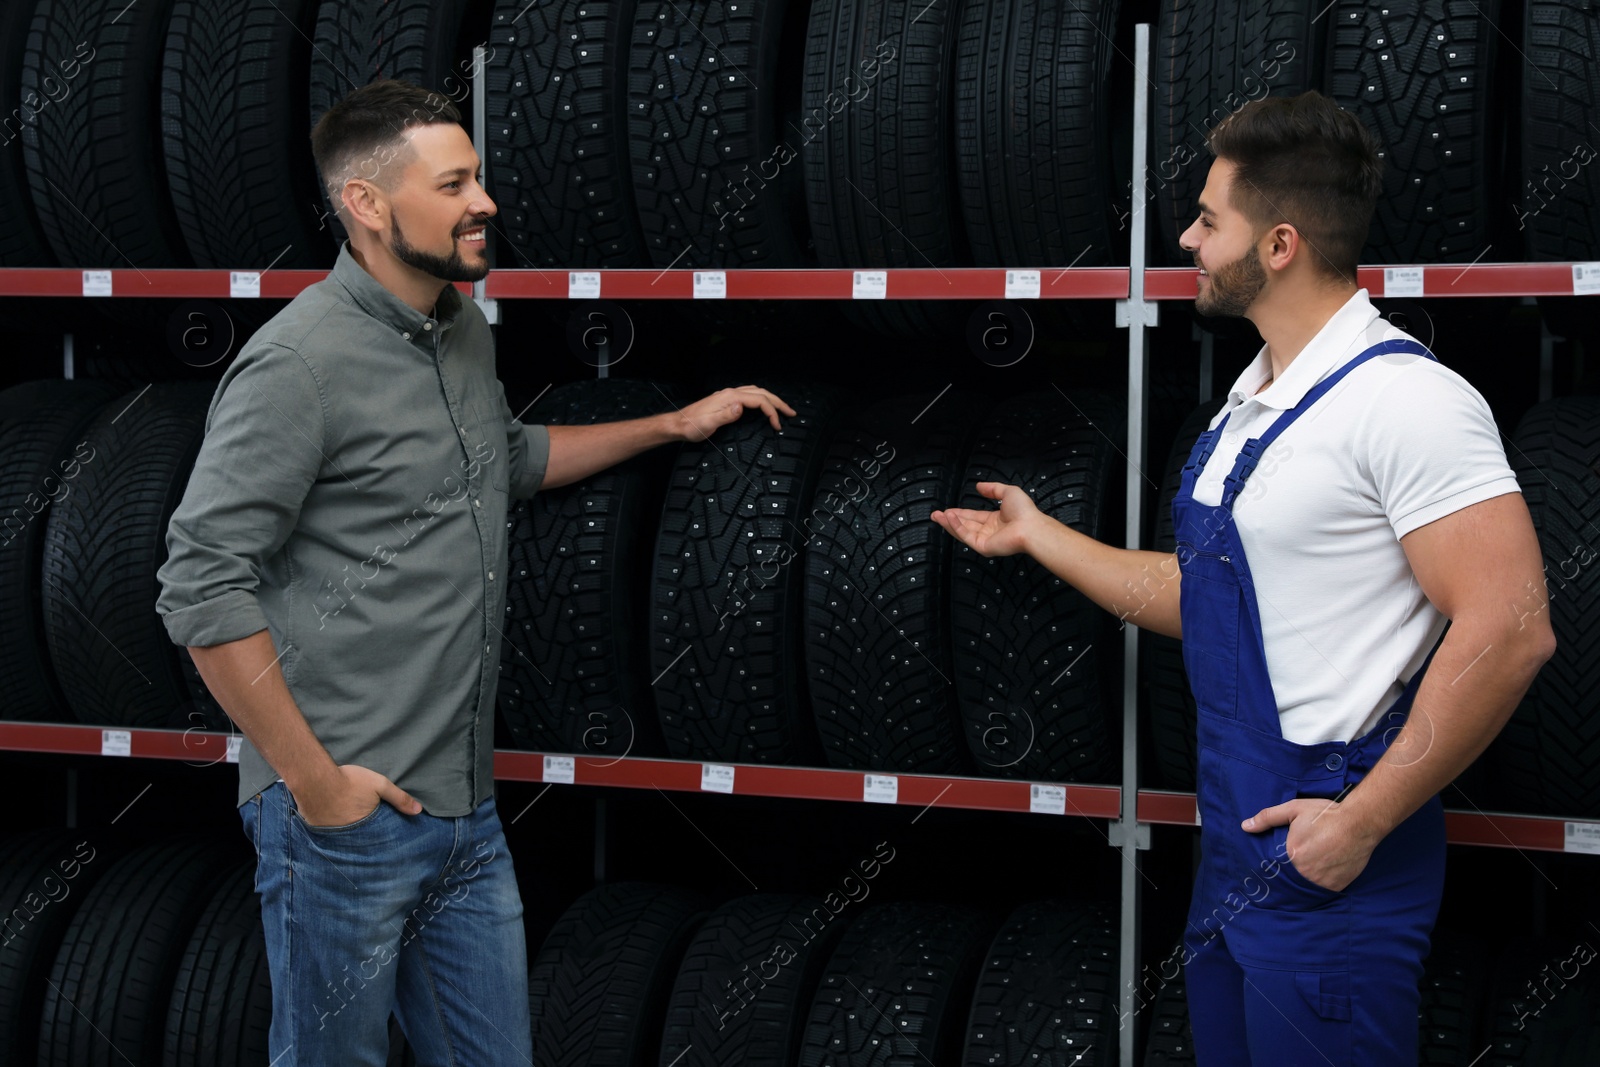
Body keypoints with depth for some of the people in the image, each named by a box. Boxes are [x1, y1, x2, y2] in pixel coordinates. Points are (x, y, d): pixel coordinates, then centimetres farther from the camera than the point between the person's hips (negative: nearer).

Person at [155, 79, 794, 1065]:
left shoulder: (463, 331, 12)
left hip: (467, 809, 8)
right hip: (348, 822, -8)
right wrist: (313, 782, -18)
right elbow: (204, 589, -19)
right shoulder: (301, 363, -16)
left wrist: (678, 424, 26)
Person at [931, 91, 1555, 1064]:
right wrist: (1037, 536, 26)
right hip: (1234, 854, 9)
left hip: (1326, 859, -9)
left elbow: (1509, 630, -23)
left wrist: (1364, 821, -20)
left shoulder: (1403, 398, -17)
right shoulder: (1251, 406, 13)